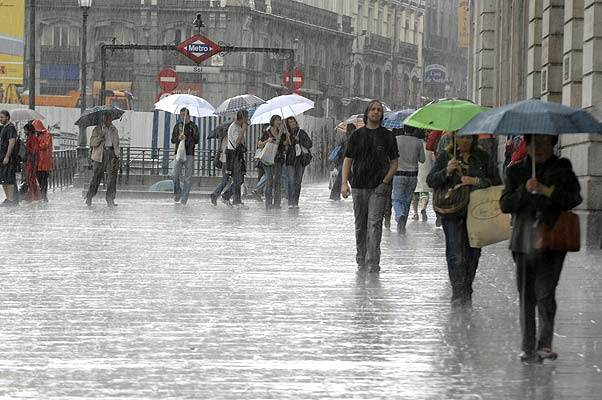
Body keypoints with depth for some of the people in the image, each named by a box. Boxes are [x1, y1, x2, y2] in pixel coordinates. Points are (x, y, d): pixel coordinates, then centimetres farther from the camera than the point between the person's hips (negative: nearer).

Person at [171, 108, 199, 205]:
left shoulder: (193, 127, 6)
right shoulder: (177, 126, 12)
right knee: (175, 175, -9)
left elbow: (196, 140, 1)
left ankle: (184, 198, 1)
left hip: (189, 154, -1)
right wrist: (178, 138, -13)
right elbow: (172, 139, 8)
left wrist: (186, 138, -14)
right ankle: (177, 193, 13)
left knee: (188, 178, -3)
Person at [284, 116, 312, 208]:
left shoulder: (301, 132, 8)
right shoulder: (286, 134, 8)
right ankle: (291, 203, -13)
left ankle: (296, 202, 7)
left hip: (300, 160, 1)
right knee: (291, 182, -11)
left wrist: (299, 141, -6)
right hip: (290, 160, -1)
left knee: (298, 182, 1)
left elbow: (309, 144, 5)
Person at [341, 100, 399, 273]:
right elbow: (348, 160, 7)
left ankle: (372, 262, -17)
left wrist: (385, 182, -7)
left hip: (379, 187, -2)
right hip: (359, 186, 2)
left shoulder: (387, 136, 5)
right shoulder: (357, 135, 7)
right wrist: (344, 183, -5)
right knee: (360, 225, 9)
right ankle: (361, 259, 21)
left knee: (375, 223, -12)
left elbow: (394, 163, 7)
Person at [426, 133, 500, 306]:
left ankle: (467, 293, 15)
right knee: (456, 254, -11)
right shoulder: (445, 156, 7)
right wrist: (447, 172, -16)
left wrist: (476, 181, -11)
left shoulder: (483, 158, 9)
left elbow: (496, 181, 4)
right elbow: (431, 181, 2)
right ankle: (458, 293, -12)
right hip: (452, 213, -1)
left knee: (472, 254, 3)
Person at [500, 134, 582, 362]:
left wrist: (548, 191, -16)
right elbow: (505, 205, 3)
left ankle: (545, 343, -6)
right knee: (526, 295, 2)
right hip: (524, 242, 2)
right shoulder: (516, 171, 10)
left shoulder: (563, 170, 7)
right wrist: (524, 191, -14)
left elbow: (575, 198, -4)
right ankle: (528, 346, 7)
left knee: (545, 292, -13)